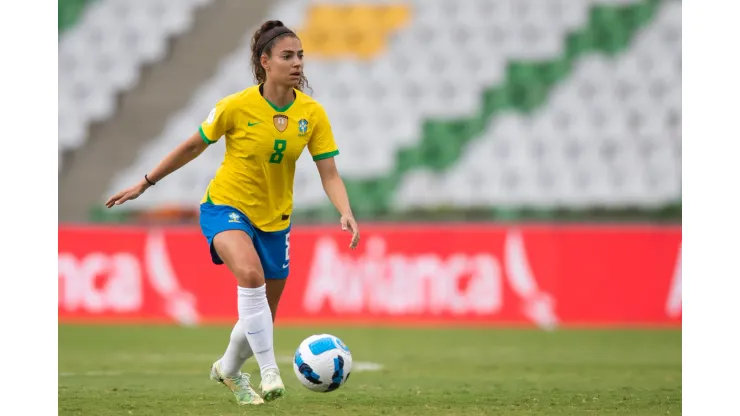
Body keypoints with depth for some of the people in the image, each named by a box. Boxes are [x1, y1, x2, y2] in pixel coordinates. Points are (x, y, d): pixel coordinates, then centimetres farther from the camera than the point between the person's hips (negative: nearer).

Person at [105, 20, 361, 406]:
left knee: (264, 316, 13)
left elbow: (329, 175, -8)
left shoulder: (312, 113, -9)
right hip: (226, 207, -4)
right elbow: (193, 146, -3)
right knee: (251, 273, -35)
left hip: (274, 218, 4)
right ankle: (269, 372, -31)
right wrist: (145, 184, 2)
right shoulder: (237, 106, -17)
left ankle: (229, 369, 44)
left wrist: (346, 213, -27)